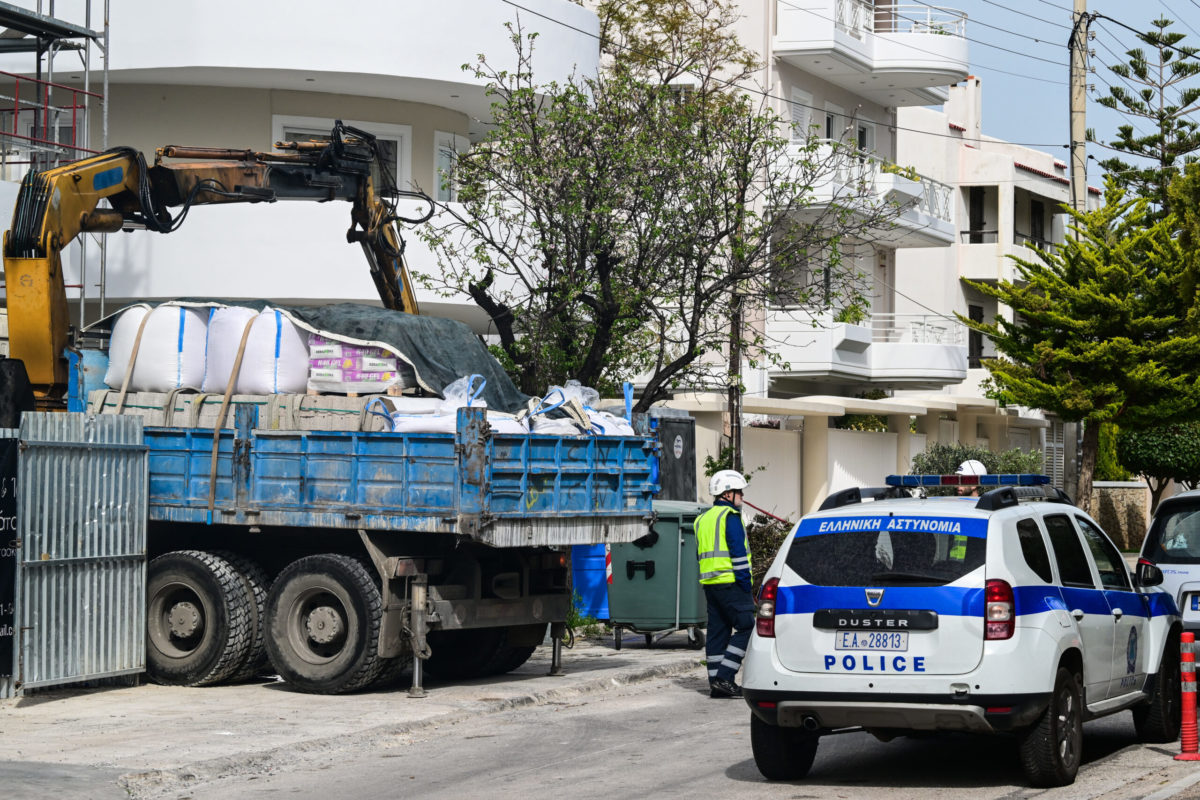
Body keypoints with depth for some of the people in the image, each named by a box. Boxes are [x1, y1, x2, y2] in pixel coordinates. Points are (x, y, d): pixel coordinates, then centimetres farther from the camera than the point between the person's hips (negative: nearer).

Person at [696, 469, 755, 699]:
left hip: (709, 583, 9)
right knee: (746, 628, -7)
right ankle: (724, 677, -14)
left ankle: (716, 682, 8)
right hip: (730, 582, -9)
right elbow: (738, 552, -14)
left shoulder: (703, 519, 20)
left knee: (717, 631, 9)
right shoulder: (730, 516, -8)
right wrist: (746, 583, -13)